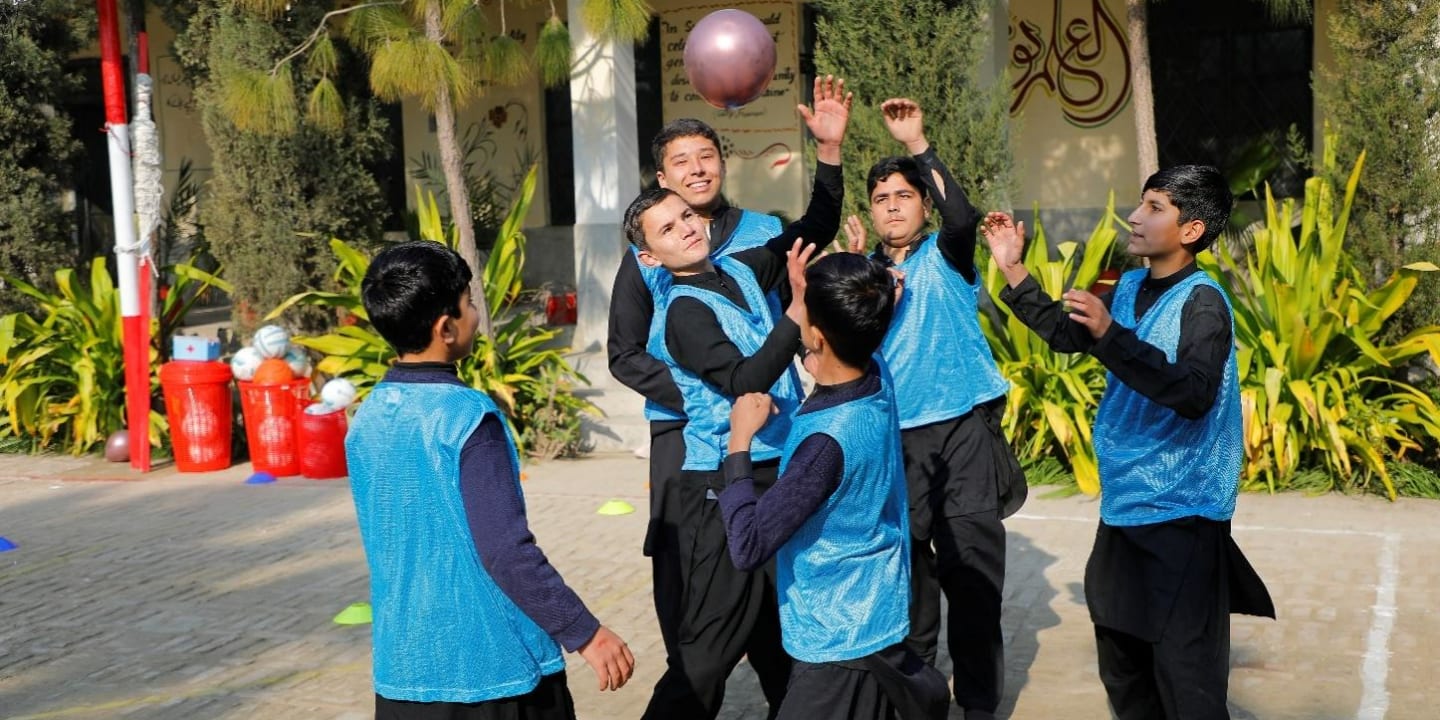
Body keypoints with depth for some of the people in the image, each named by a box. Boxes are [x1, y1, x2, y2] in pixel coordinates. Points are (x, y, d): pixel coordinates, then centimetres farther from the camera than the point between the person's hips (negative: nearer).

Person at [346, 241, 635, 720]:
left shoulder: (366, 420, 4)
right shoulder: (467, 416, -17)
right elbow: (506, 550, -21)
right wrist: (585, 634, -14)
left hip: (402, 670, 6)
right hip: (492, 667, -6)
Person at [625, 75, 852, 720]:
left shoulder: (740, 270, 7)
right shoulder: (682, 311, -14)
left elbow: (815, 229, 16)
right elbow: (744, 381, -25)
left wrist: (830, 148, 4)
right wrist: (799, 311, -27)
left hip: (773, 473, 8)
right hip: (721, 487, -8)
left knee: (779, 634, 19)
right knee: (707, 650, -7)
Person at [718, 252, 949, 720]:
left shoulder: (828, 441, -30)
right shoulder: (878, 380, -8)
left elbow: (747, 547, -24)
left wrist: (739, 441, -17)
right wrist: (809, 299, 13)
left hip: (840, 646, -8)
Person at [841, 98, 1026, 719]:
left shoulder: (944, 256, 4)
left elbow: (964, 216, -18)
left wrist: (917, 145, -23)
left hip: (963, 428, -3)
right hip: (895, 435, 3)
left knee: (972, 565, -1)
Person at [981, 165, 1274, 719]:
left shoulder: (1202, 302, -17)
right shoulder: (1130, 287, 7)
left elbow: (1194, 394, -32)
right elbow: (1066, 335, 21)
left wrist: (1110, 333, -37)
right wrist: (1013, 270, 12)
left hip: (1181, 514, -8)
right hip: (1124, 505, 8)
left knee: (1184, 674, -6)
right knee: (1122, 661, 20)